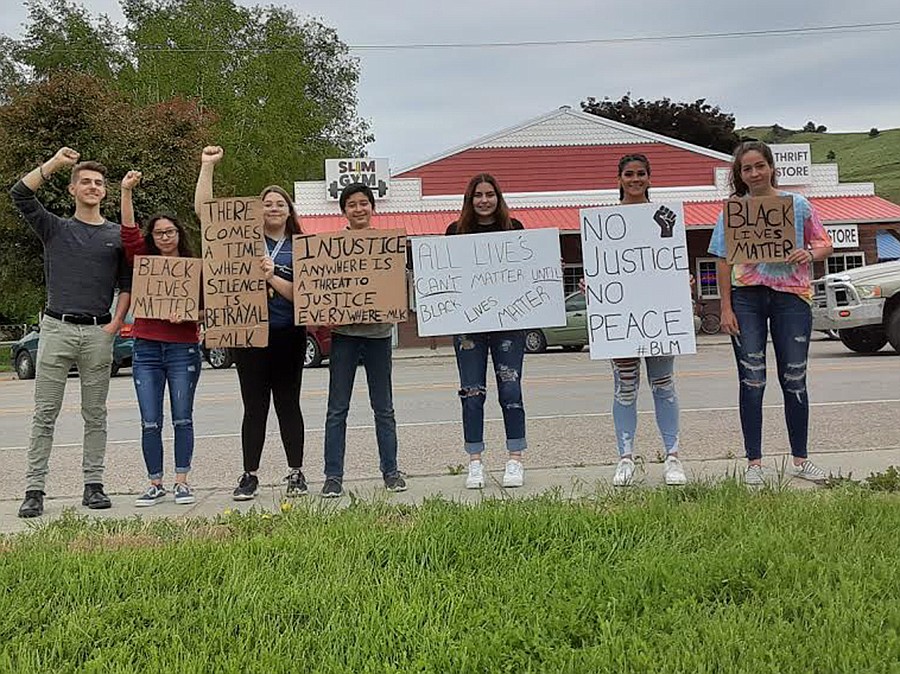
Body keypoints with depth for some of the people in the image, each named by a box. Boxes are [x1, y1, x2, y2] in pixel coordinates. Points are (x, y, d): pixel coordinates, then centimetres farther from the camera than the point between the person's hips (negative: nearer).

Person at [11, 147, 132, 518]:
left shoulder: (118, 236, 12)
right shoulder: (55, 228, 11)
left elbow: (127, 284, 11)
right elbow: (20, 194, -3)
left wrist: (115, 324, -1)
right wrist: (54, 162, -5)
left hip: (98, 333, 1)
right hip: (57, 328, 0)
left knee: (95, 414, 5)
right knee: (44, 414, 0)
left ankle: (93, 485, 12)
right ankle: (34, 489, 4)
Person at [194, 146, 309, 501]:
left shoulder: (299, 248, 6)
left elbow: (300, 295, -2)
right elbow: (203, 210, 3)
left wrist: (272, 277, -17)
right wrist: (207, 166, -1)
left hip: (288, 335, 0)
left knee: (288, 404, 7)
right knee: (254, 407, 4)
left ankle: (296, 475, 15)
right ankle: (249, 476, 12)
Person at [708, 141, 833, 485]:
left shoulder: (797, 204, 6)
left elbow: (825, 244, 10)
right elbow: (724, 263, 3)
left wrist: (809, 254, -13)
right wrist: (726, 309, -4)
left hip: (791, 295, 1)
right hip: (746, 298, 0)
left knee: (794, 379, 6)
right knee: (752, 381, 1)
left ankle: (800, 459, 19)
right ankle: (754, 462, 9)